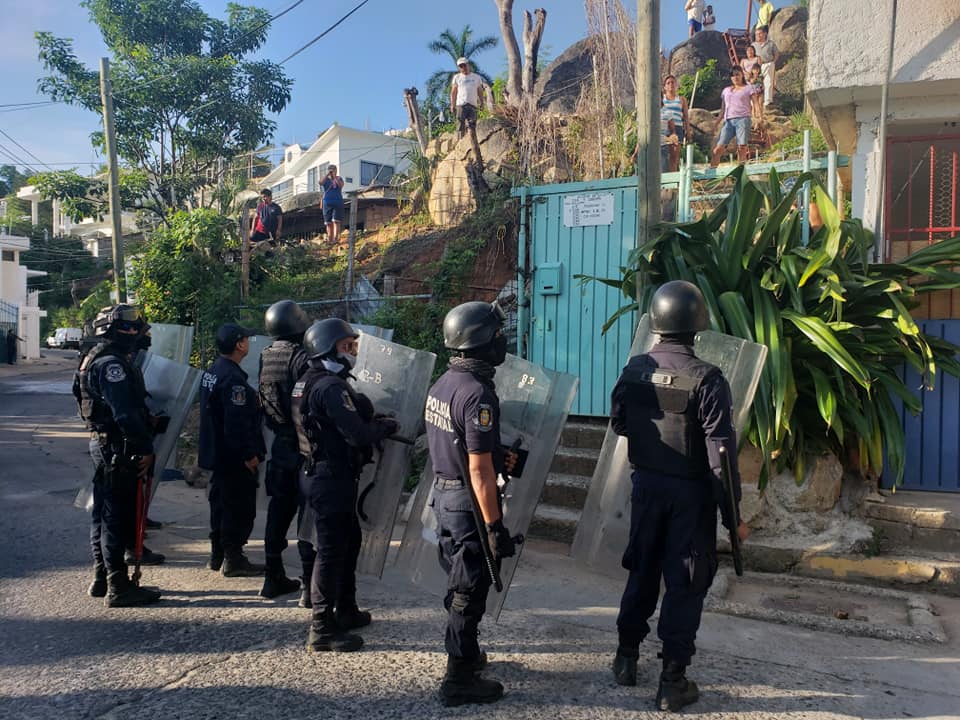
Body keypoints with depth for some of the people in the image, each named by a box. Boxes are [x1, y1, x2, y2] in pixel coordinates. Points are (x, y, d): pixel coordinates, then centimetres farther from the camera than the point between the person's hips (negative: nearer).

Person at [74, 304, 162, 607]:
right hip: (118, 448, -11)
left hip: (103, 444, 11)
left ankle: (102, 579, 28)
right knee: (117, 517, -5)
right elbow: (125, 412, -24)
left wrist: (147, 420, 12)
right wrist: (145, 448, -21)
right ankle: (118, 587, 1)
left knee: (104, 514, 17)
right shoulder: (112, 363, -18)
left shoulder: (96, 359, 17)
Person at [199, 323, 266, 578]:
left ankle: (217, 555, 27)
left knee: (220, 503, 18)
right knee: (240, 507, -1)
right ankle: (233, 559, 5)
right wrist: (249, 455, -21)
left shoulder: (211, 372, 10)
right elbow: (237, 422, -25)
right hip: (235, 458, -10)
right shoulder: (233, 378, -22)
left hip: (216, 453, 10)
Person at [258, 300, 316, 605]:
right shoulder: (300, 357, -17)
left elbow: (265, 402, 13)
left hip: (280, 444, 7)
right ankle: (310, 586, 3)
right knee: (308, 512, -1)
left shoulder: (266, 357, 6)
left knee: (279, 511, 15)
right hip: (303, 447, -7)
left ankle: (274, 579, 25)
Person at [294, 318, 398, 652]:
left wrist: (372, 422, 6)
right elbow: (358, 434, -24)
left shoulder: (307, 383, 13)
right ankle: (322, 629, 7)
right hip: (333, 478, -11)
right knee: (331, 550, -3)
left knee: (349, 540, 21)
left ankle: (346, 610, 33)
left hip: (318, 472, 11)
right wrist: (387, 426, -7)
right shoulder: (331, 387, -20)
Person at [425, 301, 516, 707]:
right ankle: (459, 680, 16)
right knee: (470, 592, 4)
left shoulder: (442, 384, 5)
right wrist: (494, 526, -21)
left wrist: (499, 460, 17)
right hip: (469, 503, -9)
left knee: (458, 584, 23)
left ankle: (464, 654, 40)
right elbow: (478, 469, -25)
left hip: (443, 494, 9)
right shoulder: (477, 392, -24)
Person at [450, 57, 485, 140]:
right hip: (461, 105, -1)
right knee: (460, 126, -7)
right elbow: (453, 92, 10)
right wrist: (452, 105, 0)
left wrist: (482, 103, 4)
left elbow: (480, 92, 16)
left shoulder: (477, 77, 15)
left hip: (473, 105, 1)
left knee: (471, 126, -5)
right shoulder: (457, 77, 12)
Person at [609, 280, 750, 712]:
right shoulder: (706, 379, -18)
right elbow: (721, 451, -18)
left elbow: (618, 424, 9)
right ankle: (672, 681, 14)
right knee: (685, 582, 6)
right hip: (690, 492, -4)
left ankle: (626, 657, 32)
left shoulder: (634, 370, -4)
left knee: (642, 570, 19)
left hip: (646, 484, 4)